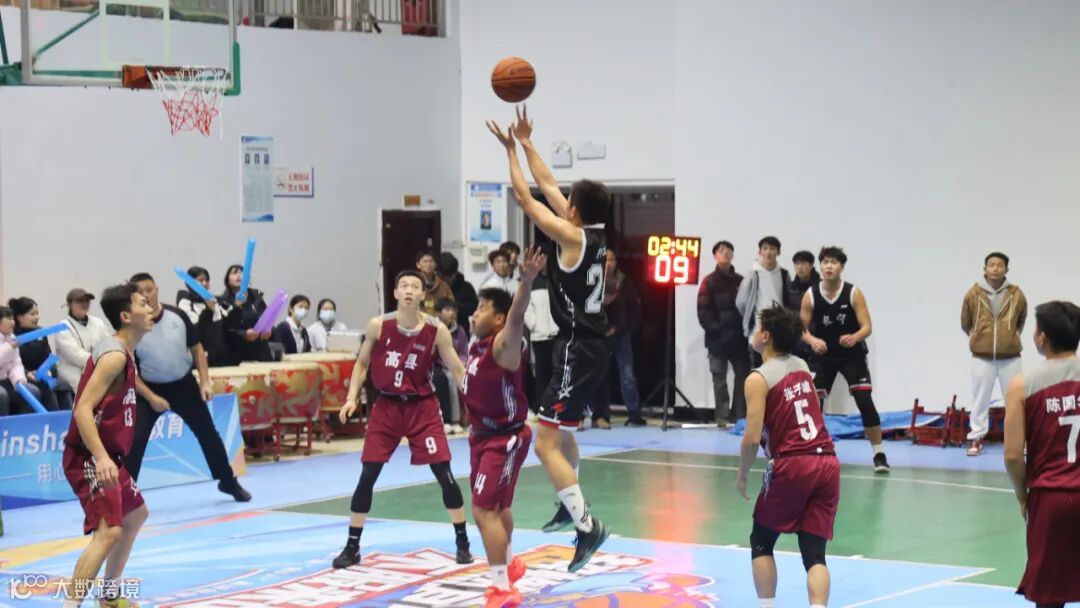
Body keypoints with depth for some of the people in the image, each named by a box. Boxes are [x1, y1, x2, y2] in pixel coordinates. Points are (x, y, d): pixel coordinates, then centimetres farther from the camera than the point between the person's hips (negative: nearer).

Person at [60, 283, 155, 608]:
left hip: (107, 456, 11)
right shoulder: (115, 355, -19)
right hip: (90, 459, -11)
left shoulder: (122, 352, 12)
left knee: (136, 514, 26)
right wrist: (101, 458, -37)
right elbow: (83, 410, -27)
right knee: (108, 531, -22)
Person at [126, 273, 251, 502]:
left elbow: (197, 349, 3)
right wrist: (151, 398, -20)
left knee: (208, 434, 13)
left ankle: (229, 482, 33)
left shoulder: (177, 316, -10)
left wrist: (205, 382, -5)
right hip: (149, 389, -2)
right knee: (135, 441, -15)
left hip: (184, 384, 3)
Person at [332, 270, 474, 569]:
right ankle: (352, 547, 10)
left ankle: (462, 542, 10)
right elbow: (362, 364, 6)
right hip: (386, 406, 1)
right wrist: (352, 398, -5)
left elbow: (457, 370, -3)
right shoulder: (378, 325, -8)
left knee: (444, 473, -6)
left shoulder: (437, 330, -10)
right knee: (367, 475, -2)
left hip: (422, 407, -1)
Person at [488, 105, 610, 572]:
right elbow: (548, 186, 16)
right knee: (560, 430, 28)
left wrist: (510, 150, -1)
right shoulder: (595, 234, 6)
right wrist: (526, 143, 19)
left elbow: (526, 199, -11)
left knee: (546, 444, -12)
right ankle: (570, 507, 43)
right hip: (590, 349, 10)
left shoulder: (572, 237, -16)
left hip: (578, 353, -10)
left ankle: (587, 526, -20)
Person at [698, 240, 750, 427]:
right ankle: (723, 417, 2)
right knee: (720, 378, -1)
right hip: (718, 339, -4)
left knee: (744, 376, 4)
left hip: (739, 338, 4)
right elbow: (703, 312, -6)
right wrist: (714, 329, -14)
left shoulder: (741, 281, 10)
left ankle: (740, 416, 12)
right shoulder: (709, 282, -1)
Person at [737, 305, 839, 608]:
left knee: (761, 542, 14)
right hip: (827, 462, 6)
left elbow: (752, 438, -12)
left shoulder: (758, 379, -6)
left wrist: (742, 476, 3)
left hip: (792, 466, -5)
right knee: (814, 553, 3)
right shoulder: (802, 366, 15)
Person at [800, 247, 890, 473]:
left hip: (853, 355, -2)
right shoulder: (811, 295, -9)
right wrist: (812, 340, -28)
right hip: (824, 356, 2)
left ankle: (879, 454, -6)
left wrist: (855, 337, -38)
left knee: (865, 403, -13)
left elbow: (867, 326, -15)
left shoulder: (854, 293, -13)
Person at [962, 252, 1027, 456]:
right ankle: (976, 439, 14)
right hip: (982, 357, 0)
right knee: (980, 400, 6)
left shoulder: (1016, 295, -4)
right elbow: (965, 324, 9)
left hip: (1010, 358, 0)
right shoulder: (973, 294, -5)